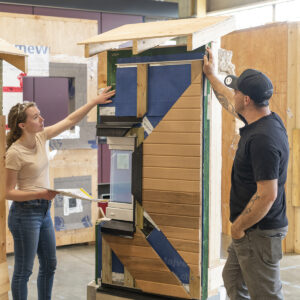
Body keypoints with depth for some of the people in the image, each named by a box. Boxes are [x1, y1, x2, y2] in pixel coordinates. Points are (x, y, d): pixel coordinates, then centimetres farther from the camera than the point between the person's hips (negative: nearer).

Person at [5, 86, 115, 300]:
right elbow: (10, 193, -17)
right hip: (25, 213, -8)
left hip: (44, 212, 8)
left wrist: (95, 101, 2)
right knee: (23, 271, 3)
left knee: (49, 265, 18)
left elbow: (70, 120, 6)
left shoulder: (40, 137, 0)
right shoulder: (15, 153, -20)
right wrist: (40, 194, -26)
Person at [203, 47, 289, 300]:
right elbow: (229, 103, 24)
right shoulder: (265, 120, 4)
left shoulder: (263, 139, -27)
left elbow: (267, 195, -28)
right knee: (233, 280, 23)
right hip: (251, 228, 10)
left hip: (259, 232, -10)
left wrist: (239, 227, -17)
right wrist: (211, 75, 31)